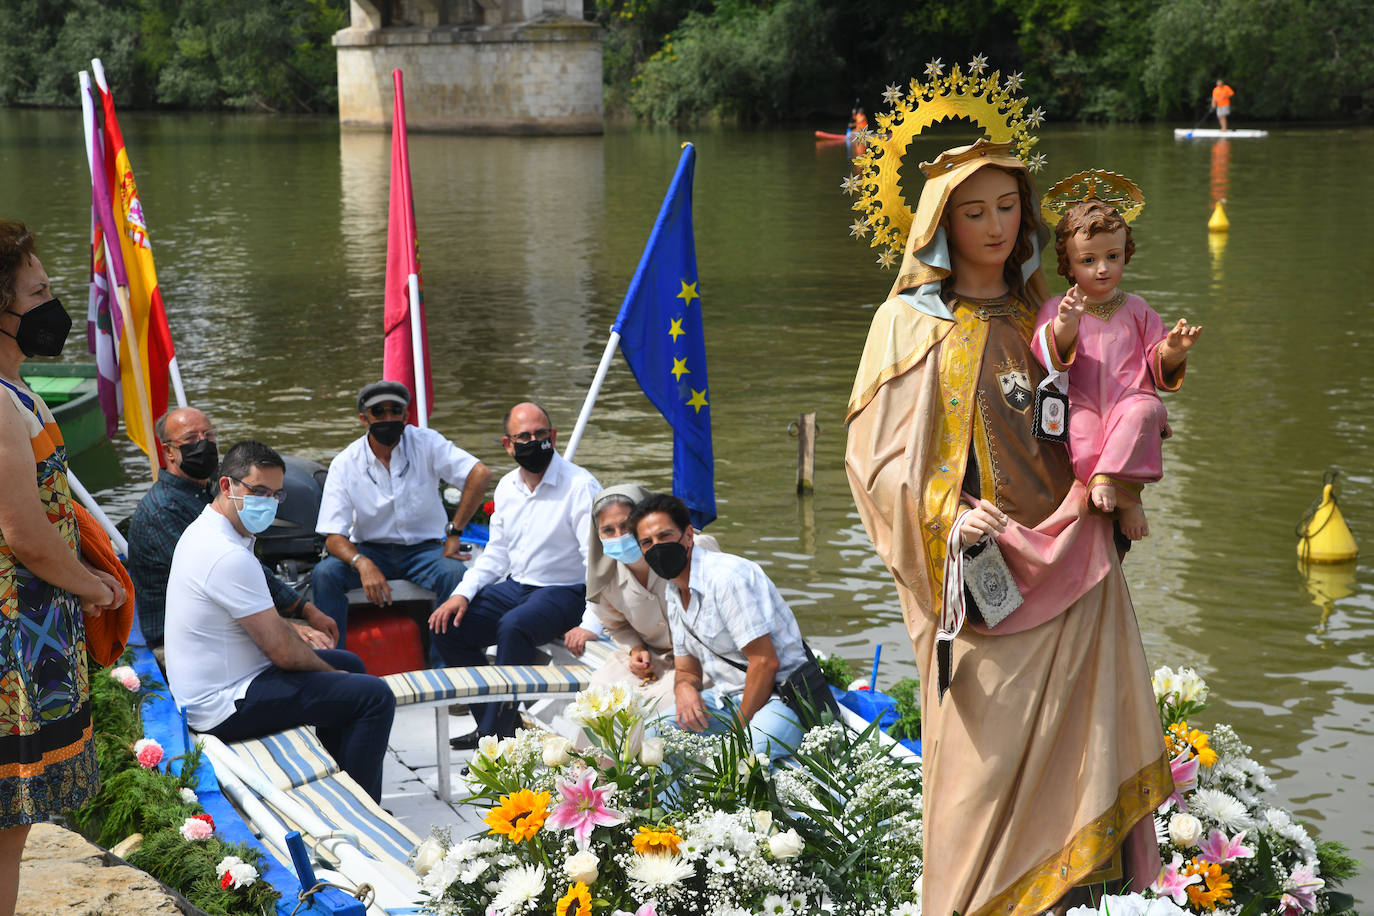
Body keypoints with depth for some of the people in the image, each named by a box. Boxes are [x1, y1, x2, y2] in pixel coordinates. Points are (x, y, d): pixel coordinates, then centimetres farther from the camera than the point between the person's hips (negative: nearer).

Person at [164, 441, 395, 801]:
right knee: (375, 696, -14)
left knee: (349, 663, 25)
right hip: (224, 708, -11)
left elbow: (268, 623, 20)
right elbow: (282, 652, -22)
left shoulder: (203, 530, 8)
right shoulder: (229, 556, -26)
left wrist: (299, 637, 7)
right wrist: (327, 670, -4)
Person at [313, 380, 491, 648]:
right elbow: (333, 535, -10)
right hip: (370, 549, 1)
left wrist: (453, 533, -21)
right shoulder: (344, 464, -6)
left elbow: (480, 474, -17)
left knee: (457, 574, -32)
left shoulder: (426, 442, -7)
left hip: (424, 547, -1)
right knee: (324, 573, -27)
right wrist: (363, 564, -32)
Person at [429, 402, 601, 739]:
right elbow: (496, 554, 17)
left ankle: (494, 736, -25)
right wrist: (462, 594, 0)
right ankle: (492, 721, 1)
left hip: (564, 591, -8)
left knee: (514, 626, -35)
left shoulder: (580, 486, -14)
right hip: (515, 585, 8)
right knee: (447, 625, -7)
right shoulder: (507, 487, 9)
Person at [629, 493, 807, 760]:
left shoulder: (728, 576, -18)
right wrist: (684, 688, -9)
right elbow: (687, 671, 17)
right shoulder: (673, 593, 11)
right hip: (726, 698, 9)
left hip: (778, 695, -9)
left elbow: (765, 662, -20)